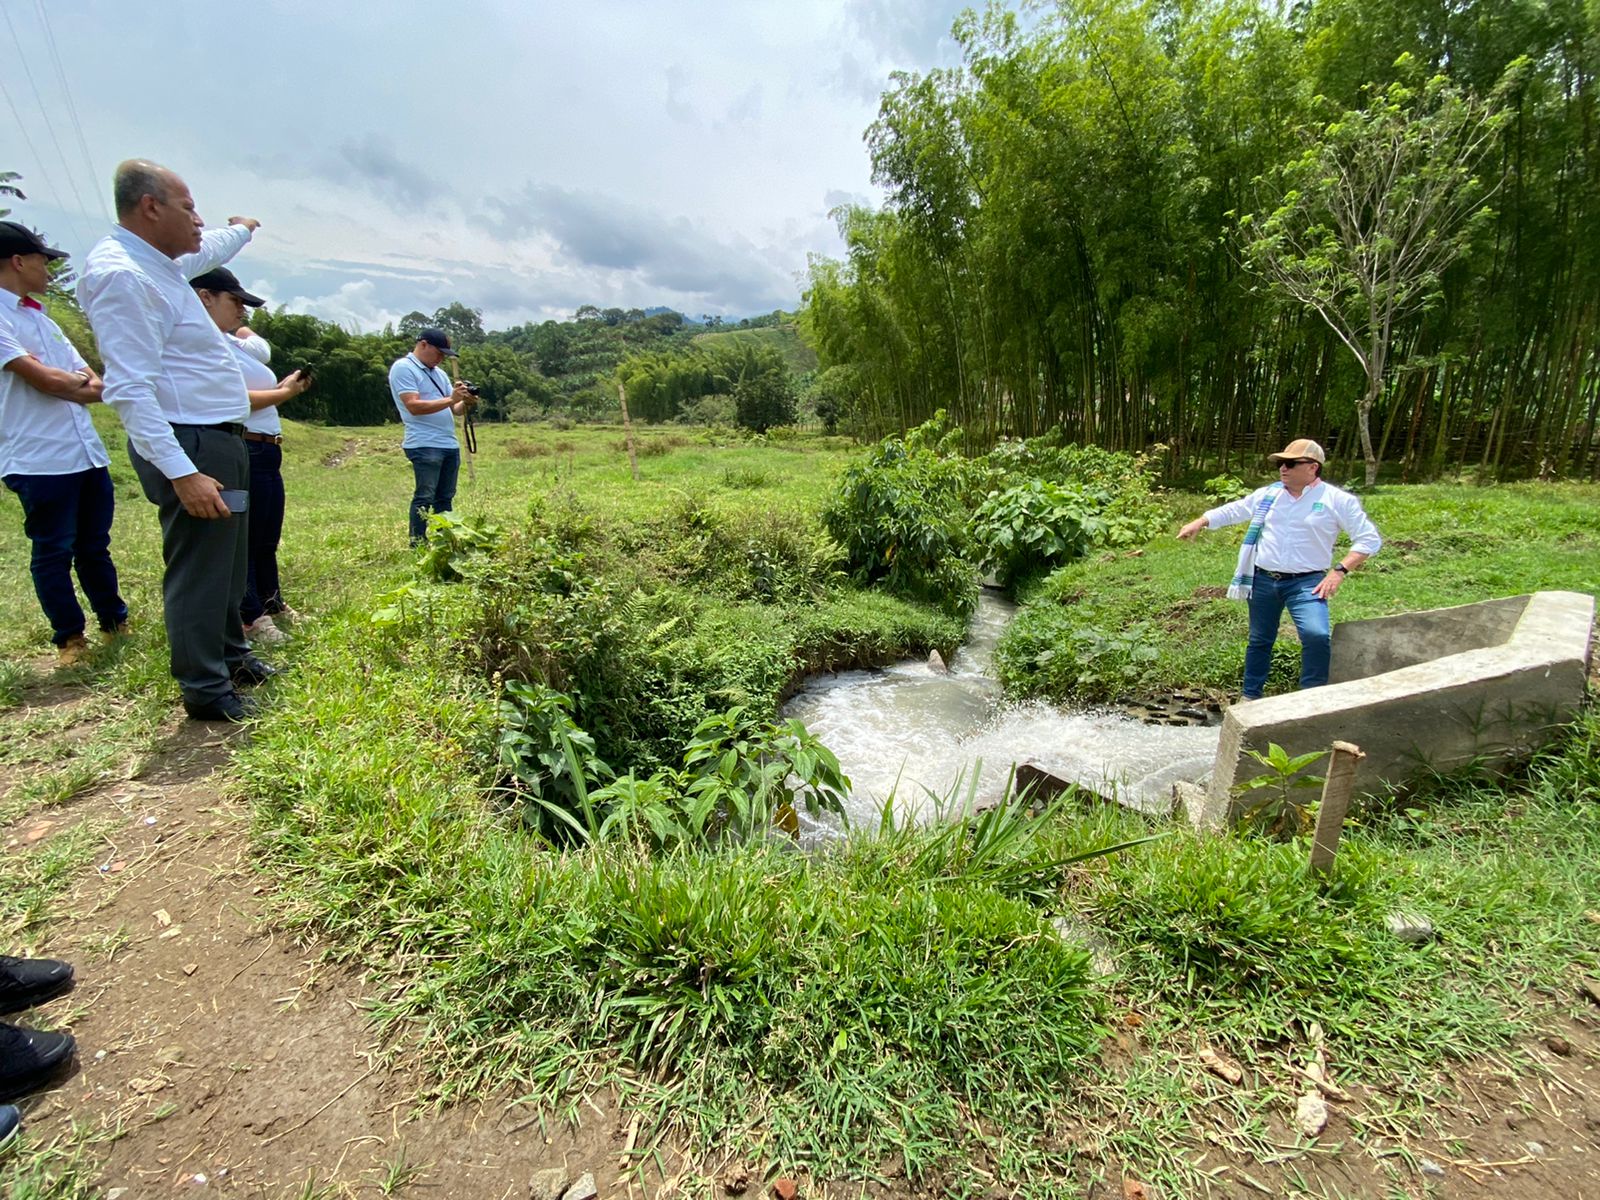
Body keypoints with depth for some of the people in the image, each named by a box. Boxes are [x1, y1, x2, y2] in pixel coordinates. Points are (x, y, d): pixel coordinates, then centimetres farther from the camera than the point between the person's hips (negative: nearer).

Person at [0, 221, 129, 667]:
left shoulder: (42, 319, 19)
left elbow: (92, 385, 14)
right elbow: (42, 379, -14)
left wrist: (64, 382, -7)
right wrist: (81, 382, 5)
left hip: (88, 453, 7)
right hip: (40, 460, -7)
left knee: (95, 546, 14)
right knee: (54, 552, 3)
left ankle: (115, 622, 25)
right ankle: (69, 638, 13)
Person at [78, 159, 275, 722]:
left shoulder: (159, 263, 13)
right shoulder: (121, 275, -17)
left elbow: (209, 250, 39)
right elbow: (130, 389, -24)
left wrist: (242, 229, 58)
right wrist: (181, 472, -30)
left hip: (217, 439, 11)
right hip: (188, 445, -11)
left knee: (228, 563, 20)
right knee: (199, 570, -3)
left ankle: (231, 658, 36)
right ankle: (206, 692, 8)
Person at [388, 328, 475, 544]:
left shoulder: (439, 373, 20)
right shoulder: (403, 368, -4)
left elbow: (453, 409, 17)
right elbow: (414, 406, -16)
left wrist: (466, 403, -5)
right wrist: (450, 399, -17)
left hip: (450, 444, 8)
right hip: (424, 446, -8)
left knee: (445, 498, 9)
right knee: (424, 498, -8)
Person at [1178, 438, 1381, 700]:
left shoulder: (1337, 500, -4)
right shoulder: (1268, 494, 6)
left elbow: (1369, 539, -3)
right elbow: (1231, 511, 18)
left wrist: (1340, 571, -12)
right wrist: (1198, 523, 9)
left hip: (1306, 582, -3)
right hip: (1263, 580, 3)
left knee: (1317, 635, -24)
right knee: (1260, 640, 14)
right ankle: (1251, 696, 28)